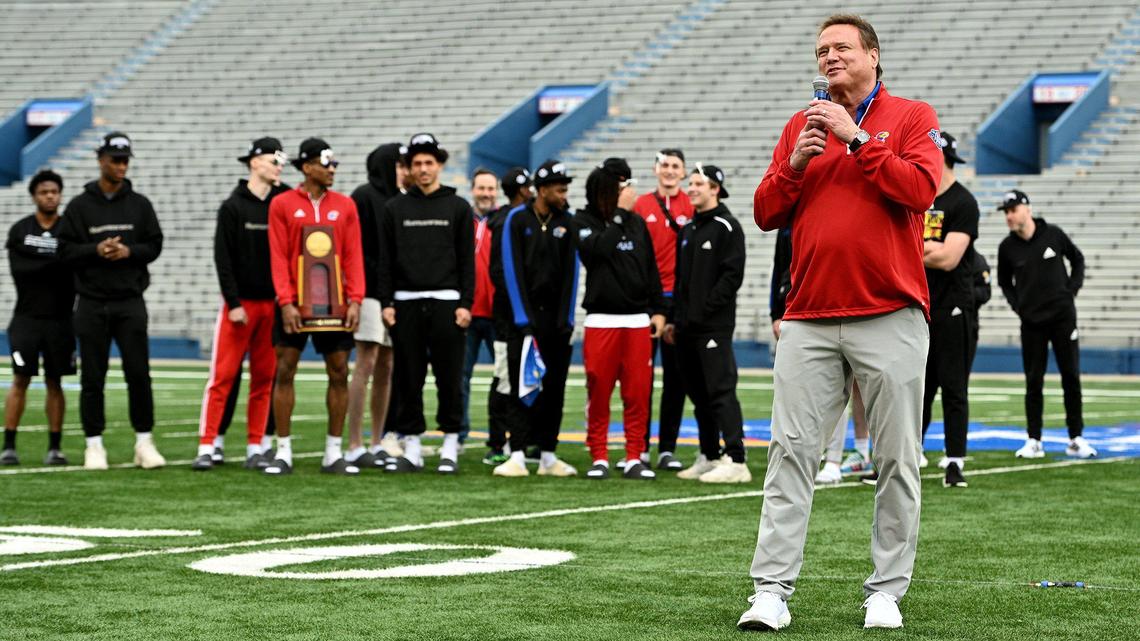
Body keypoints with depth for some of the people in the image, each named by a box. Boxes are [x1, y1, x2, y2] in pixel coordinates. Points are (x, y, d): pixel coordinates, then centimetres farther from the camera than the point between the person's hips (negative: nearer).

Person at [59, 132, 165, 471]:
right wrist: (95, 250, -16)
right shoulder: (80, 205, 4)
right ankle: (94, 445, 9)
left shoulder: (140, 204, 9)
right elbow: (66, 250, 1)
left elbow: (155, 245, 7)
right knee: (92, 377, 2)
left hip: (130, 301, 1)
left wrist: (130, 251, -11)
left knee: (139, 373, -4)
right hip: (92, 303, -1)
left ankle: (144, 442, 5)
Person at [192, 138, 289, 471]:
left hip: (271, 305, 4)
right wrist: (233, 303, -11)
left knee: (264, 378, 5)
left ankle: (255, 449, 10)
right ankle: (207, 447, -6)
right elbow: (223, 259, -5)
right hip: (240, 303, -4)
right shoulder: (233, 207, -1)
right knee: (223, 376, -6)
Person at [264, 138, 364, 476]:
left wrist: (355, 300, -5)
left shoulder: (345, 205, 7)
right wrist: (286, 301, -12)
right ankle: (283, 452, 4)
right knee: (284, 372, -2)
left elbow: (353, 256, 5)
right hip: (294, 303, -2)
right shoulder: (282, 204, 1)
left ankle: (334, 453, 10)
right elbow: (278, 257, -3)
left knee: (339, 373, 2)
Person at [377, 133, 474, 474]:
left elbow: (467, 260, 3)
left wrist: (465, 304, -5)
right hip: (406, 303, 2)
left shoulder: (458, 207, 6)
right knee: (408, 379, 3)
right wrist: (386, 302, 0)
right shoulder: (395, 208, 10)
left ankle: (450, 447, 7)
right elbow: (385, 260, 9)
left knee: (449, 378, -1)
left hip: (446, 302, -2)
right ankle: (411, 447, 10)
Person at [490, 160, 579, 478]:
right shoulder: (517, 220, -3)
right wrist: (524, 319, -12)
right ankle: (517, 456, -9)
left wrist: (566, 319, -3)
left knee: (554, 388, 4)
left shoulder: (567, 222, 6)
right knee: (521, 387, -6)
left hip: (556, 317, 3)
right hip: (524, 315, -3)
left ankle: (548, 456, 9)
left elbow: (571, 273, 4)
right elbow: (512, 271, -7)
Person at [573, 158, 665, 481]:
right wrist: (620, 213, -14)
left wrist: (658, 310, 10)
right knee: (599, 391, -2)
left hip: (638, 321, 3)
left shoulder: (637, 222, 12)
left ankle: (634, 459, 7)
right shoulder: (584, 221, 1)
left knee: (638, 392, 1)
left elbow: (651, 269, 15)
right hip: (601, 321, -3)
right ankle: (599, 458, 7)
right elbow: (597, 249, -20)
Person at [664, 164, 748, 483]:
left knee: (721, 390, -13)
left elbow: (732, 276, -13)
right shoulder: (687, 230, 19)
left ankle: (735, 460, -16)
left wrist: (705, 311, -16)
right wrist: (675, 318, 14)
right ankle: (709, 457, 17)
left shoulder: (727, 227, -5)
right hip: (687, 327, 8)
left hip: (714, 326, -8)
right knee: (699, 394, 10)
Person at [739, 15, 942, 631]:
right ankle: (771, 592, -5)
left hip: (890, 319, -3)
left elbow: (921, 188, -12)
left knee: (897, 461, 1)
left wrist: (857, 139, -12)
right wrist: (795, 164, -5)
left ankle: (887, 591, 8)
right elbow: (765, 213, 12)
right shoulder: (802, 124, 16)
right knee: (790, 452, -5)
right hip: (809, 320, 3)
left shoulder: (913, 117, 6)